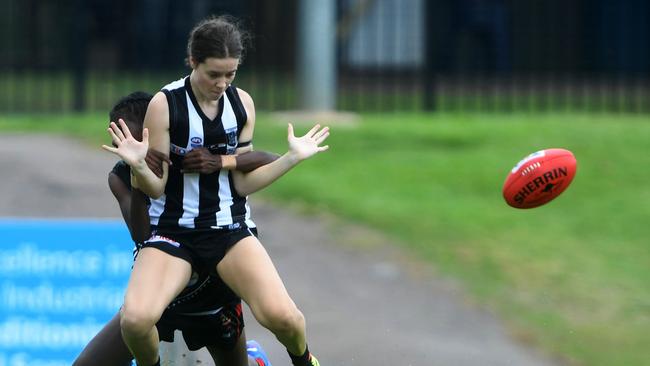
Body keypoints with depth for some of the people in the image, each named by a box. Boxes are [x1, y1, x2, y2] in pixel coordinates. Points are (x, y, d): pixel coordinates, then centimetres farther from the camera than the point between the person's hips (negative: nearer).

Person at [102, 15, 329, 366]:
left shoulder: (241, 104, 1)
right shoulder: (165, 104, -10)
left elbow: (243, 183, 4)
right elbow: (156, 188, -8)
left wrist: (293, 157, -3)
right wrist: (139, 166, -29)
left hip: (230, 230, 2)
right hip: (173, 230, -2)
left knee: (282, 316, -23)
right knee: (135, 321, -29)